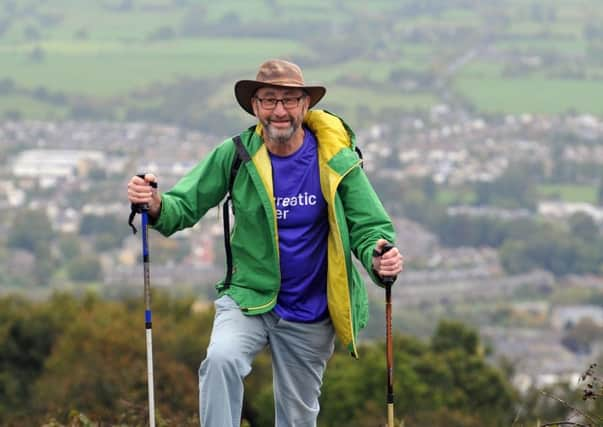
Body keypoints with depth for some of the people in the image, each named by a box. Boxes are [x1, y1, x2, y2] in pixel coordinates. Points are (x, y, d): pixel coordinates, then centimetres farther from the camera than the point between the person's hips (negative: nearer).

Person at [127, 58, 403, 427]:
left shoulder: (336, 160, -9)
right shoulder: (235, 155, -10)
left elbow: (368, 227, -6)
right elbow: (186, 206, -8)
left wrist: (379, 259, -29)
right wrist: (157, 205, -32)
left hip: (311, 315, 1)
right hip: (249, 298, -1)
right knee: (222, 358, -32)